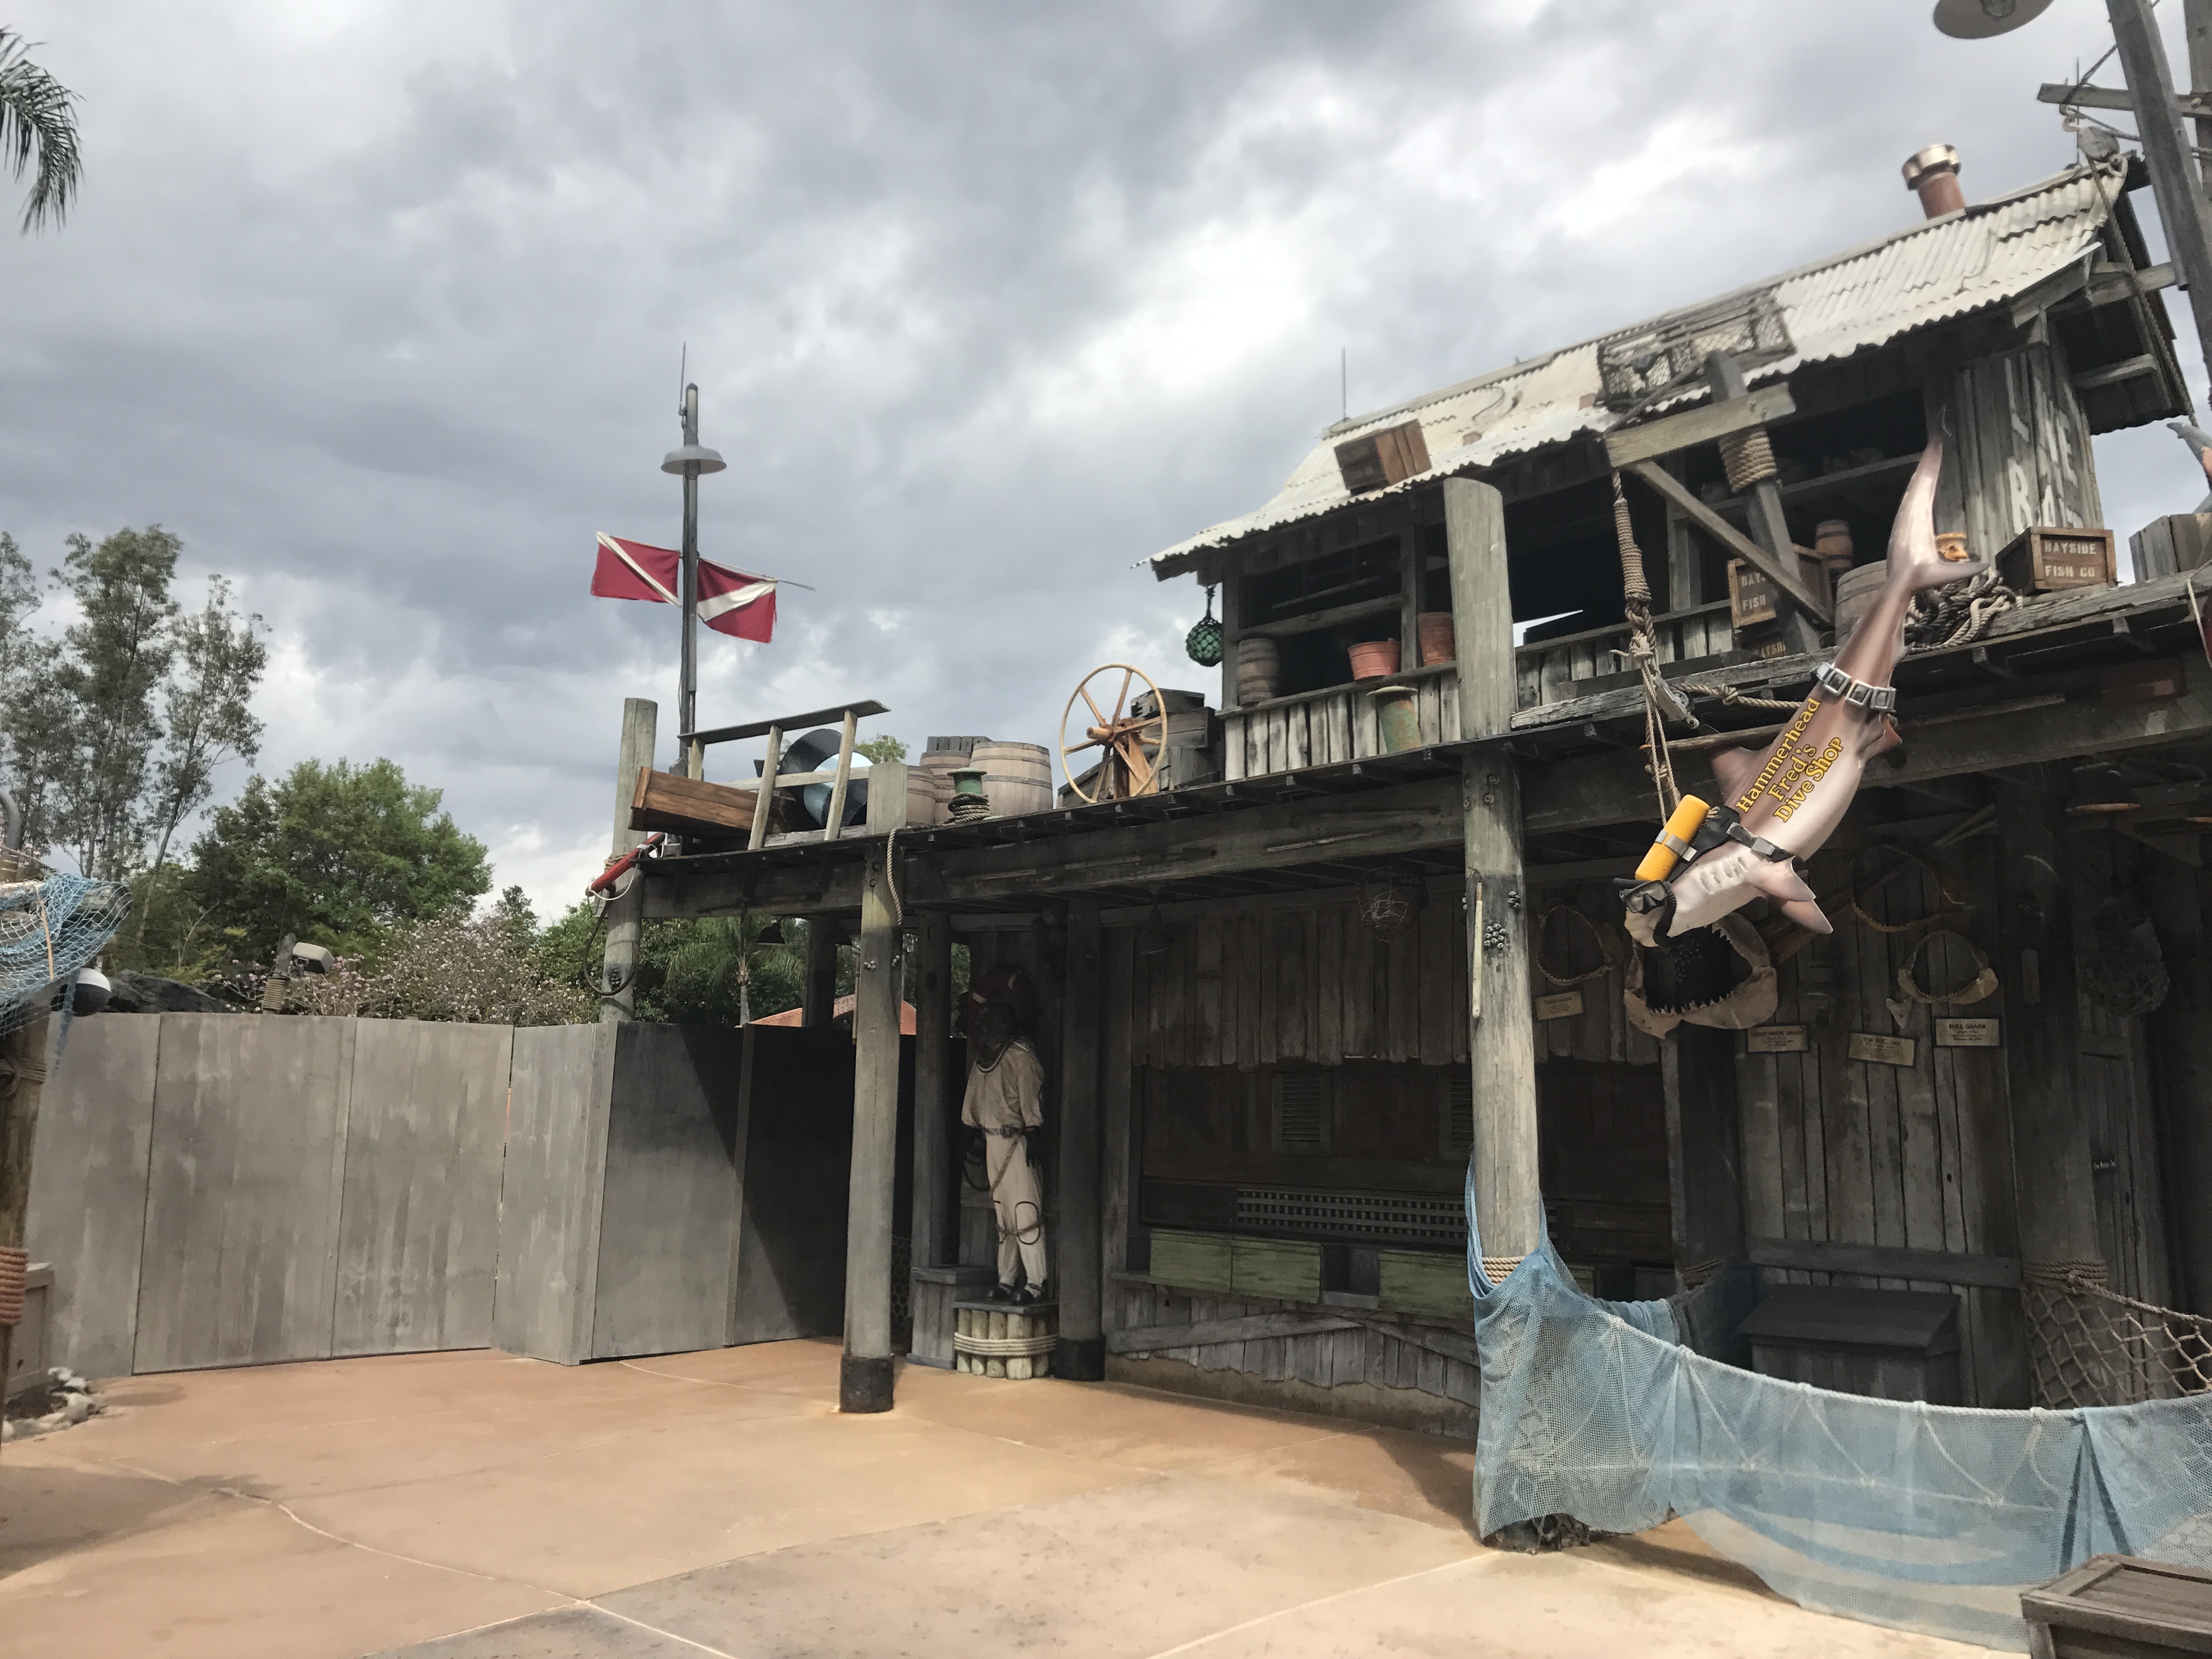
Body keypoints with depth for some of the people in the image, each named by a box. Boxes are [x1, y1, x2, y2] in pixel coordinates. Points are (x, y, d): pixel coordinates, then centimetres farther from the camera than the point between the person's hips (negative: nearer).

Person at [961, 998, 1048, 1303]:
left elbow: (1031, 1096, -12)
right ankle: (1006, 1281, 14)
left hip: (1016, 1140, -8)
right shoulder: (982, 1059, 16)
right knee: (1002, 1213, 10)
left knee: (1025, 1210, -11)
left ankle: (1035, 1283, -11)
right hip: (992, 1141, 8)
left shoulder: (1020, 1055, -7)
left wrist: (1031, 1133, -16)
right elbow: (974, 1100, 22)